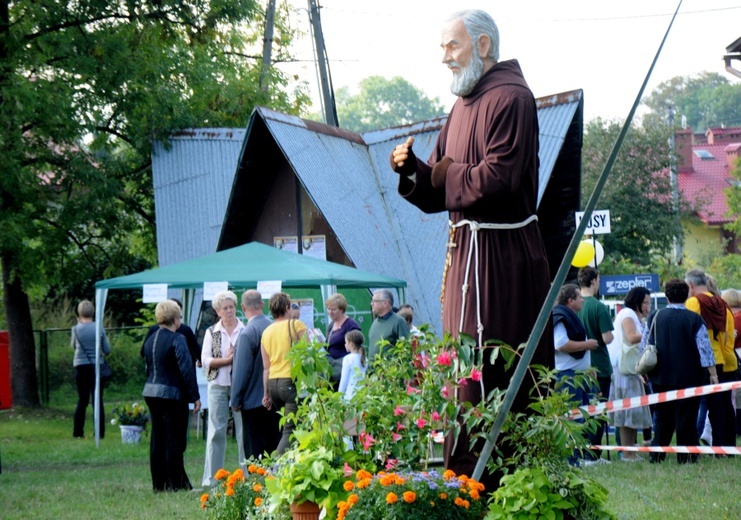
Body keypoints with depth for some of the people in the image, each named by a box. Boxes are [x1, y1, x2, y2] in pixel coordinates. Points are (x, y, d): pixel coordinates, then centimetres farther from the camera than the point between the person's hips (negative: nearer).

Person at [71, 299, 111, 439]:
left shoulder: (76, 329, -4)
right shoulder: (99, 329, -3)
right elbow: (107, 350, 1)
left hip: (81, 366, 0)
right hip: (97, 366, 0)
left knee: (82, 400, 11)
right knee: (98, 400, 4)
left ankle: (77, 432, 10)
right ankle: (100, 432, 0)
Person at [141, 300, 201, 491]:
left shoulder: (150, 340, 11)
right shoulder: (177, 339, -14)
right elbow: (187, 369, -16)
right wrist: (195, 396, -13)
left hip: (151, 393, 8)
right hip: (172, 394, -8)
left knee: (157, 439, 10)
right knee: (174, 441, -3)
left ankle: (159, 483, 12)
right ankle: (176, 483, -2)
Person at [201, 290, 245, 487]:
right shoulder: (211, 332, 8)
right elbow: (205, 360, -1)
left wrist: (233, 358, -18)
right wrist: (227, 360, -13)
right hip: (218, 385, 1)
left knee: (244, 430, 1)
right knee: (216, 431, 2)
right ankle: (211, 479, 5)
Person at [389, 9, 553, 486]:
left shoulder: (510, 98, -11)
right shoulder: (464, 105, 16)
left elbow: (499, 177, -22)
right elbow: (438, 191, 16)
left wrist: (446, 174, -7)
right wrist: (413, 170, -4)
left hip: (501, 254, -9)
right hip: (467, 249, 9)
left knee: (497, 374, -7)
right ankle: (467, 475, 16)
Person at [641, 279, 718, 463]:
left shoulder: (654, 317, 2)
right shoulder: (694, 319, -8)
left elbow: (643, 347, 8)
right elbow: (705, 349, -9)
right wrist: (713, 374, -3)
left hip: (661, 378, 3)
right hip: (689, 377, -3)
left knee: (662, 416, 12)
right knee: (686, 418, 1)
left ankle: (656, 454, 8)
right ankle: (686, 456, 1)